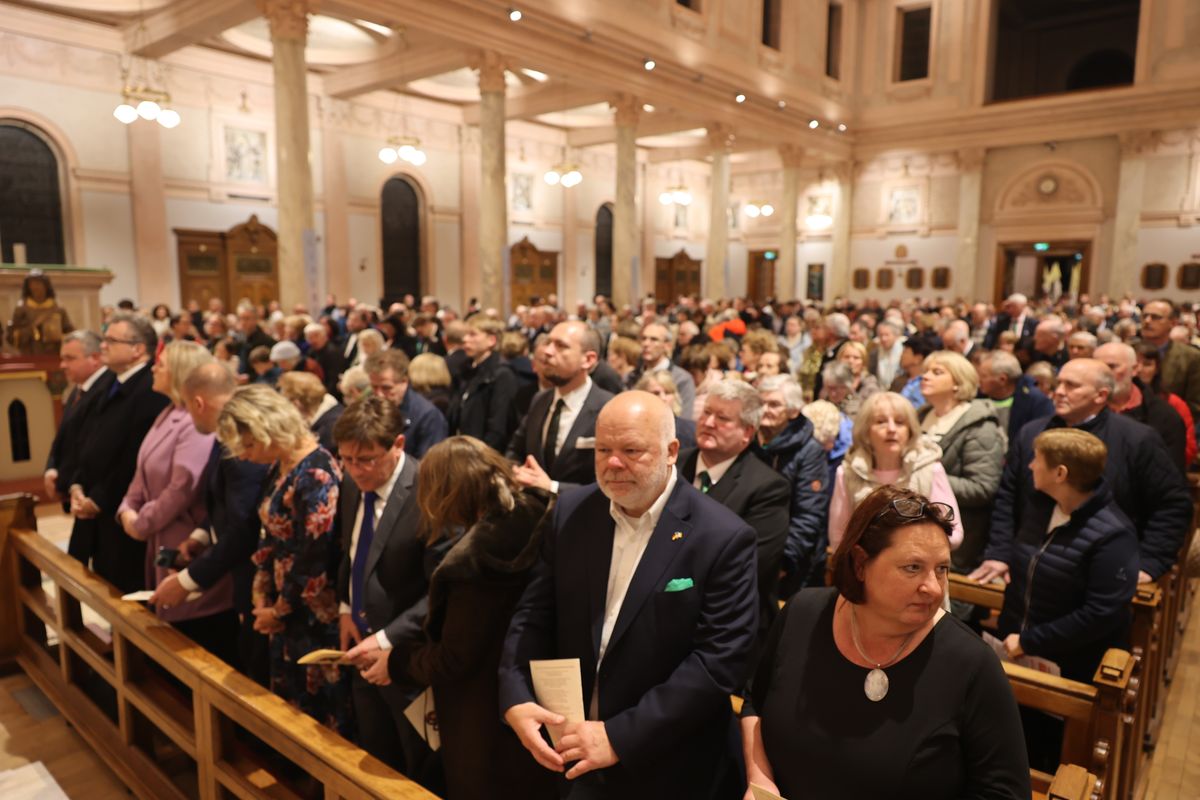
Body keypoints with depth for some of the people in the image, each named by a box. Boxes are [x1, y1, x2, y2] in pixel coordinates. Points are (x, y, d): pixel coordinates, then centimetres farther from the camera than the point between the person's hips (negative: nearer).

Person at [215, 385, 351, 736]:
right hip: (285, 610, 8)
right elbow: (271, 537, 11)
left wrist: (279, 610, -8)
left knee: (321, 709, 9)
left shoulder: (317, 473, -24)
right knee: (288, 703, 22)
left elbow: (314, 559, -22)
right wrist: (262, 599, 5)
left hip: (316, 613, -8)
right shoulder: (279, 467, 4)